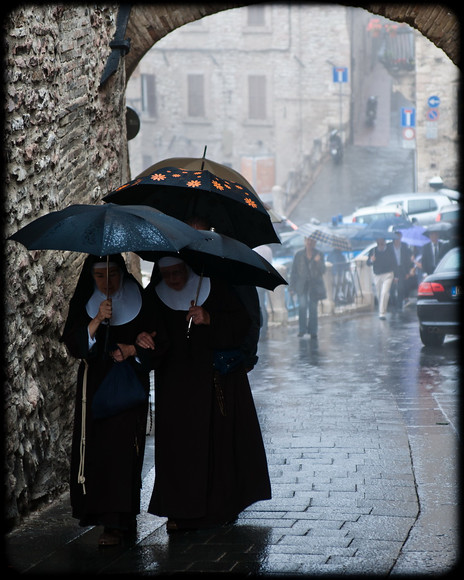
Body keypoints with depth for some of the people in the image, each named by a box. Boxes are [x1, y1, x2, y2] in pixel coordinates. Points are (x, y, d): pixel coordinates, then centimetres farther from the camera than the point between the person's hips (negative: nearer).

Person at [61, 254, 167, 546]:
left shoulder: (138, 300, -2)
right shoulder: (83, 303, 3)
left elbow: (156, 343, 3)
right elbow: (73, 344, -7)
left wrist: (130, 350, -14)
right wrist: (98, 320, -20)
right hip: (94, 383, 3)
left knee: (121, 448, -9)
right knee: (94, 447, 1)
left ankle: (118, 523, -10)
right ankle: (95, 508, 19)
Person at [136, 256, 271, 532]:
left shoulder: (214, 287, -5)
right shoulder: (154, 296, 0)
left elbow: (242, 323, -9)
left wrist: (209, 319, -24)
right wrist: (141, 339, -27)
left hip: (220, 379, 0)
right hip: (177, 383, 0)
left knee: (222, 437, 1)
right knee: (179, 441, -7)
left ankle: (224, 505, 14)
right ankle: (180, 511, -2)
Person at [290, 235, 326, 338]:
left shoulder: (319, 255, 4)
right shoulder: (299, 255, 4)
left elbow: (322, 271, 0)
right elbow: (294, 271, 6)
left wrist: (318, 262, -19)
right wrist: (292, 286, 2)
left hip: (314, 284, 0)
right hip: (302, 284, 0)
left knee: (313, 308, 2)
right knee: (302, 305, -13)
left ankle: (313, 331, 9)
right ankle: (302, 329, -5)